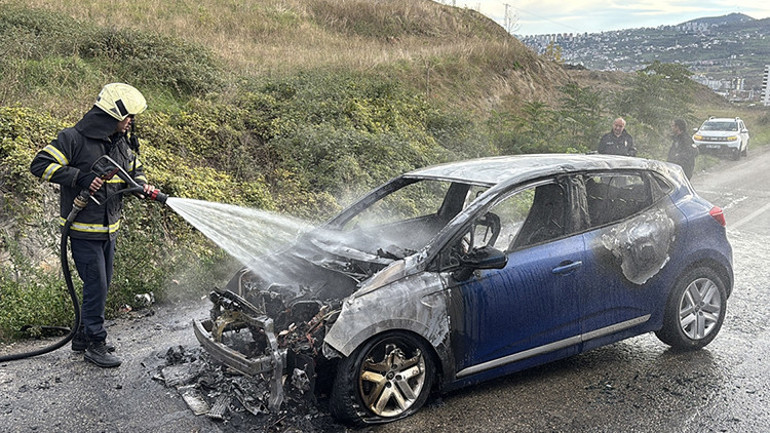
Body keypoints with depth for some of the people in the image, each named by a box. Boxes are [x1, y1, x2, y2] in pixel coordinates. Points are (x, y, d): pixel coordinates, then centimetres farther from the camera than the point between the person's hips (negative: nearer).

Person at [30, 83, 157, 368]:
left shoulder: (121, 144, 8)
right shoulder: (73, 138, -14)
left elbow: (134, 171, 22)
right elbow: (40, 165, -18)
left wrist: (142, 185, 0)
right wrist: (81, 177, -26)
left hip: (109, 229, 8)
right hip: (83, 230, -8)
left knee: (102, 284, 14)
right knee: (96, 285, -5)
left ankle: (83, 336, 30)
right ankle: (95, 344, 9)